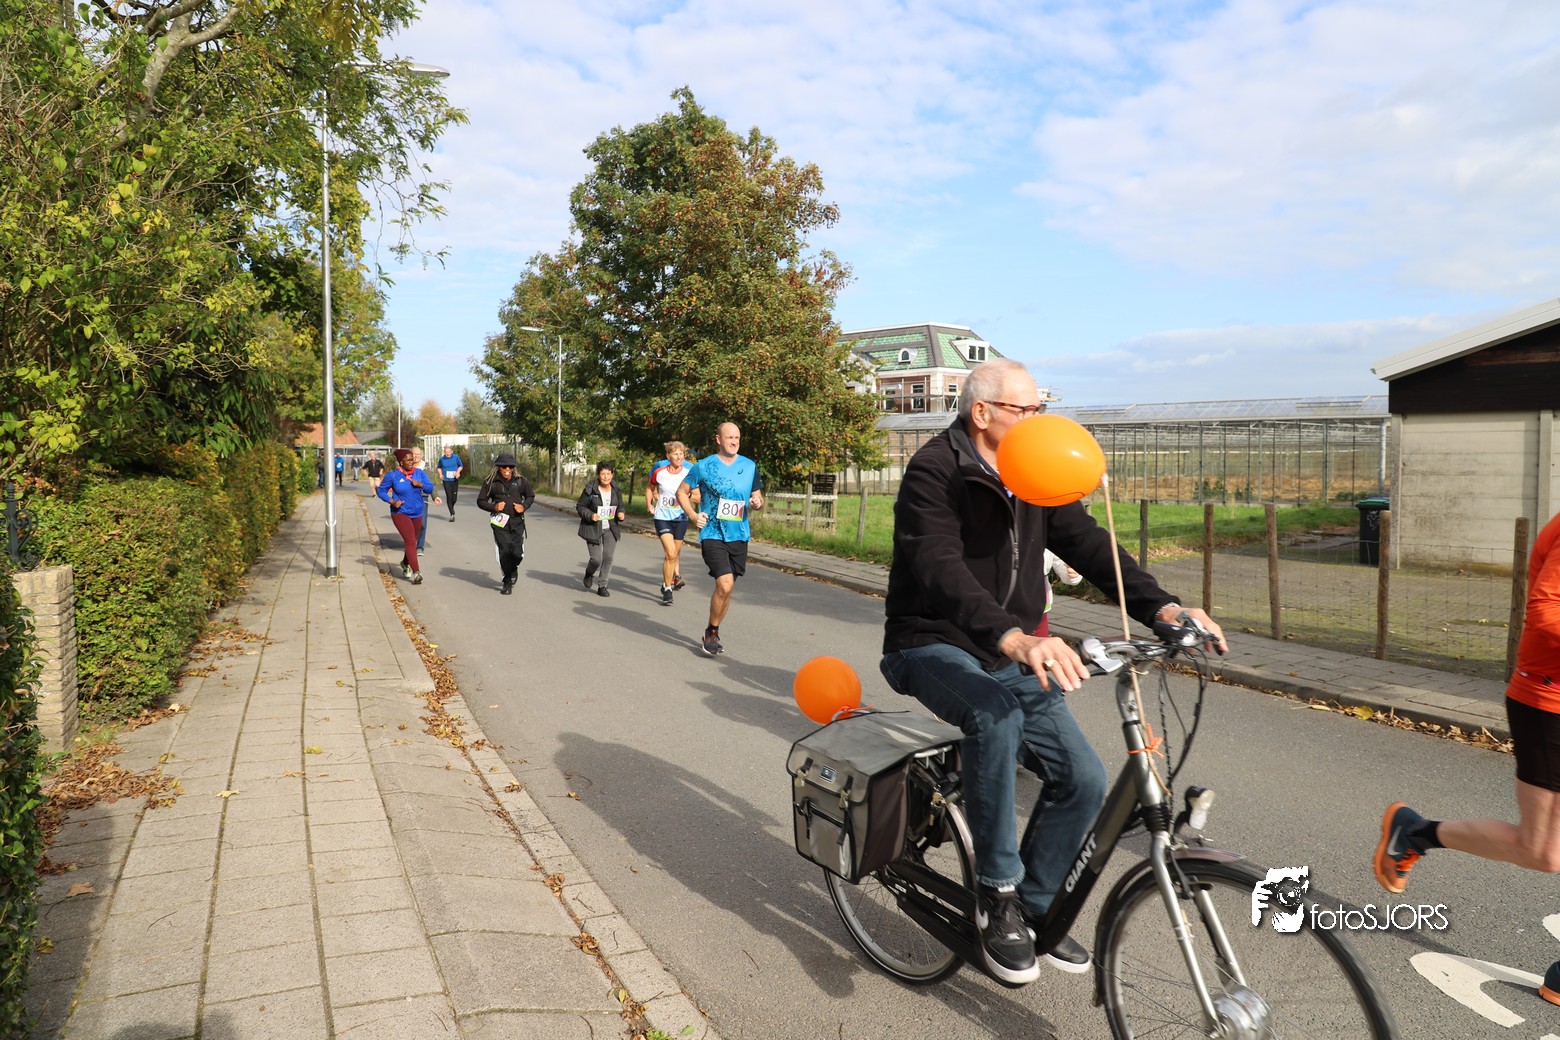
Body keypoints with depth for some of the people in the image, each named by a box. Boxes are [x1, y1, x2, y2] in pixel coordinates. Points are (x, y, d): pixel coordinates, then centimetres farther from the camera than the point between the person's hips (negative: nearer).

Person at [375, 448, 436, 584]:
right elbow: (381, 491, 0)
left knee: (412, 541, 18)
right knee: (410, 541, -17)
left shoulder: (419, 473, 1)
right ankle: (416, 572, -24)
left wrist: (420, 484, -21)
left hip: (417, 513, 5)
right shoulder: (392, 475, -7)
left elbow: (430, 489, -2)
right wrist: (392, 501, -14)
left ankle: (405, 563, 44)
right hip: (400, 513, -5)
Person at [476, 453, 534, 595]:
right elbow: (481, 501, 6)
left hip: (517, 522, 1)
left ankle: (513, 569, 33)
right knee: (504, 552, -6)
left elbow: (531, 496, 17)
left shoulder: (521, 480, 4)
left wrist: (524, 506, -3)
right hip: (500, 523, -1)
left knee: (517, 553, -3)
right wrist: (494, 507, -12)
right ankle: (507, 582, 12)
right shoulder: (491, 482, 0)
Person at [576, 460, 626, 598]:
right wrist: (590, 515, -19)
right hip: (593, 529, -3)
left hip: (610, 529, 3)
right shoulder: (590, 490, -9)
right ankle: (589, 573, 30)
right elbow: (580, 506, -3)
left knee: (608, 557, -3)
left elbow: (620, 507, 16)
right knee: (596, 559, -6)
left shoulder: (616, 491, 3)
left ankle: (602, 586, 11)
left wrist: (620, 514, -6)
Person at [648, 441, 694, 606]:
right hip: (662, 517, -2)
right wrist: (649, 505, 6)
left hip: (680, 518, 2)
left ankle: (668, 582, 36)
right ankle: (667, 589, -1)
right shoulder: (659, 472, -3)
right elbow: (651, 489, 16)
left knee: (674, 554, 11)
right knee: (671, 554, -15)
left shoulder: (689, 474, -3)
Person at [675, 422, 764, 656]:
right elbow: (682, 492, 6)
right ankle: (711, 632, 2)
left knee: (726, 588, 11)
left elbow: (758, 498, 16)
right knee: (725, 583, -19)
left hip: (739, 536, 4)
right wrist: (693, 515, -8)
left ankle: (711, 635, 29)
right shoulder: (703, 466, -3)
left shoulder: (750, 466, 7)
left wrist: (758, 503, -8)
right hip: (712, 534, -4)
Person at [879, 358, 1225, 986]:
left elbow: (1089, 544, -4)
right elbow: (941, 570, -33)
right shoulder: (936, 471, -17)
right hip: (933, 646, -6)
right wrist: (1013, 637, -49)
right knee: (995, 716, -37)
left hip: (1009, 655, 7)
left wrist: (1160, 606, -21)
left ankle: (1033, 908, 17)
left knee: (1082, 779, -6)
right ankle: (998, 897, -19)